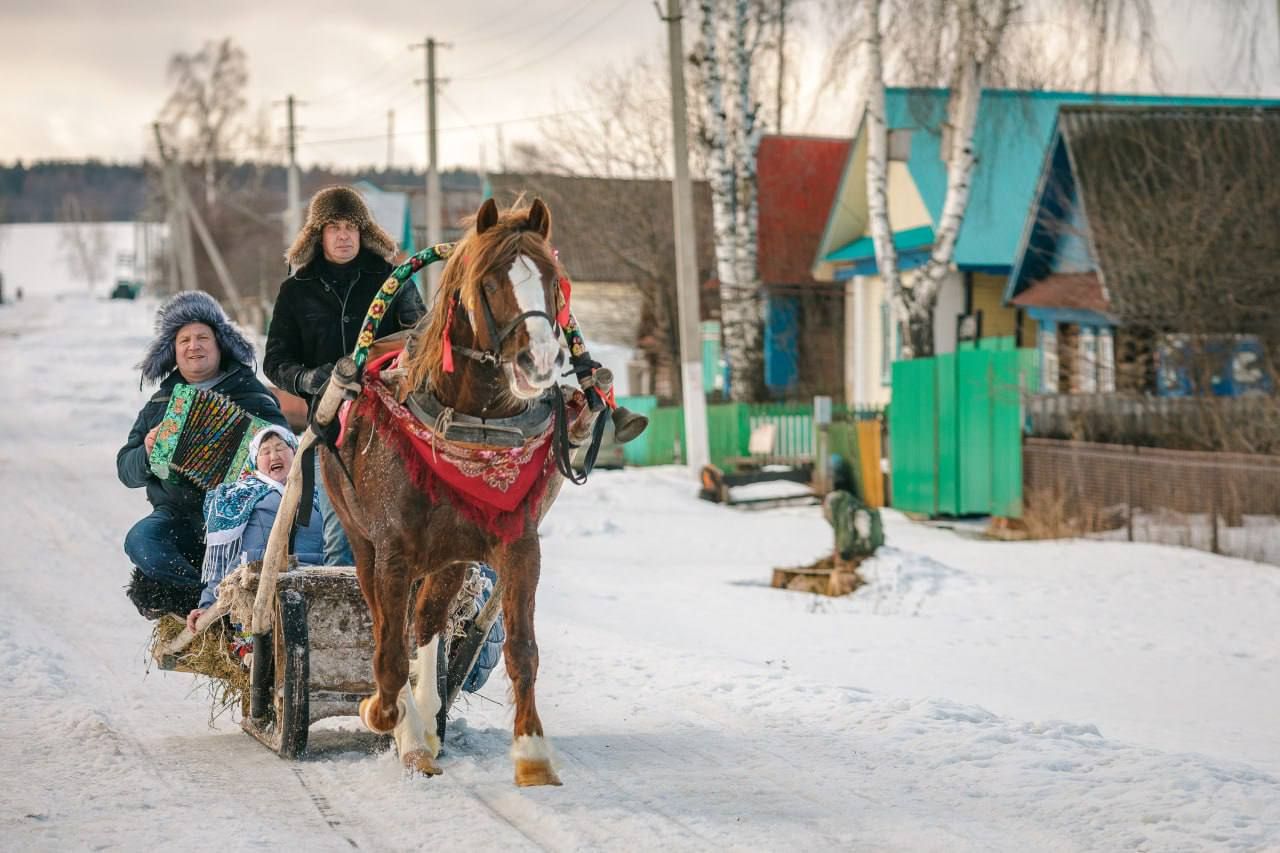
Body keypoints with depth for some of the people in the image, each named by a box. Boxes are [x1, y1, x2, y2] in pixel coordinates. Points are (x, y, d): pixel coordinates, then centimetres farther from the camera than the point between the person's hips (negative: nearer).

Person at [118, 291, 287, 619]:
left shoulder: (250, 393, 9)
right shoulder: (159, 404, 20)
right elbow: (127, 470, 17)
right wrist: (146, 454, -7)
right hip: (177, 515, 4)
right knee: (141, 539, -27)